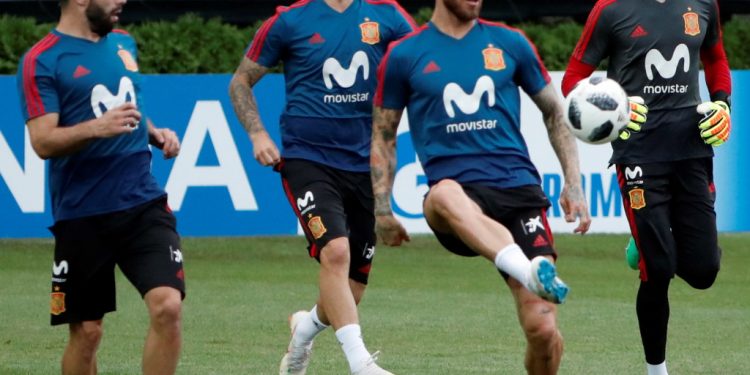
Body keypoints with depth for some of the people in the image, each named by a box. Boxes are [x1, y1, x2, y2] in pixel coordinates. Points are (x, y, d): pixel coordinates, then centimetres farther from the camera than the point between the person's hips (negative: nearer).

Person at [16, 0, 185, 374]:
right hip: (82, 214, -4)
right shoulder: (41, 61, -6)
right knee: (86, 331, 2)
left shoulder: (123, 44, 14)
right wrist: (96, 128, -30)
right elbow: (43, 142, -14)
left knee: (167, 306, -14)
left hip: (143, 203, 4)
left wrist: (154, 133, 11)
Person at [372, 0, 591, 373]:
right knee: (445, 195, -43)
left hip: (519, 189, 2)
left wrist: (573, 184, 13)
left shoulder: (509, 43, 13)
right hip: (457, 187, -2)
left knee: (542, 327, -13)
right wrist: (382, 209, 11)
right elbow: (384, 134, 18)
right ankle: (532, 273, -63)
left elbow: (554, 111, 22)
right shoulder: (404, 55, 9)